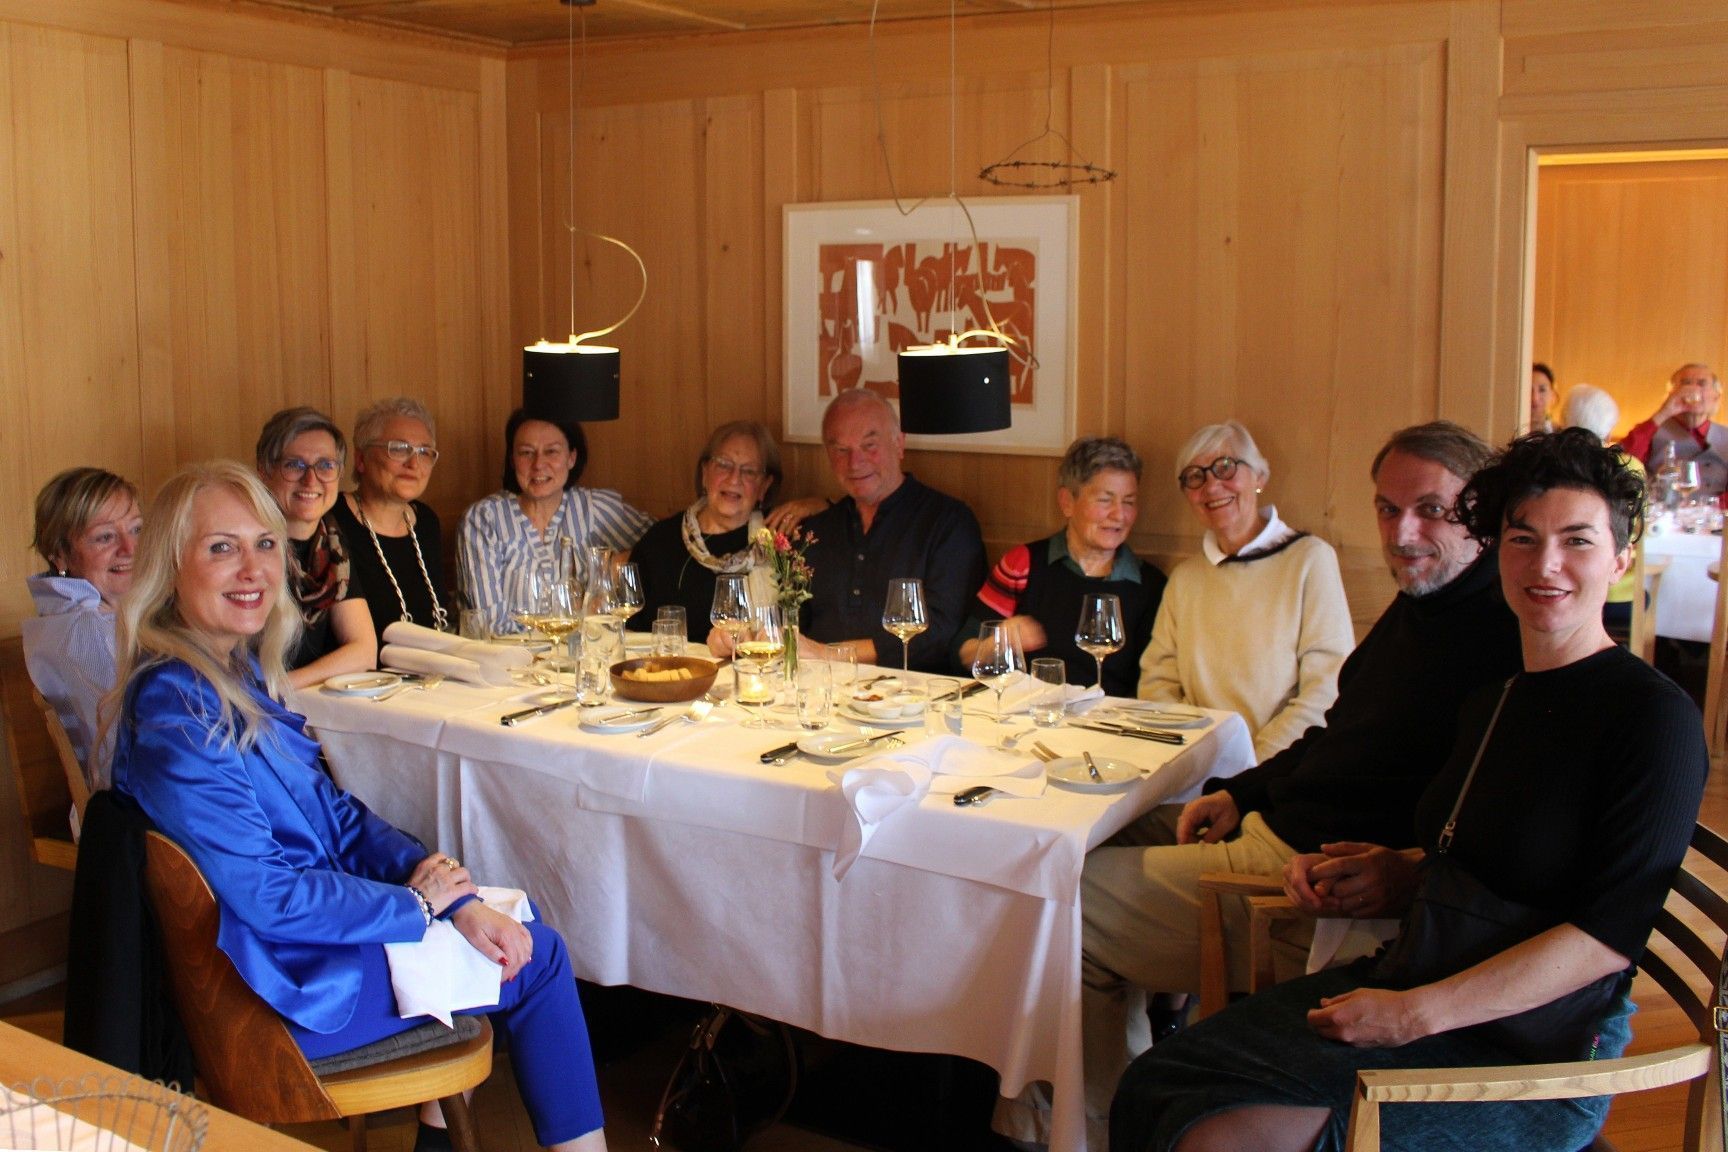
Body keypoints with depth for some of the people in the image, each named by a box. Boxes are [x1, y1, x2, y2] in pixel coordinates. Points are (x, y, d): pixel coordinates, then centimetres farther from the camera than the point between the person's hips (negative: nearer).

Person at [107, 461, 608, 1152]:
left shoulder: (242, 673, 3)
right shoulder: (177, 714, -25)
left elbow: (335, 814, 6)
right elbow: (265, 896, -24)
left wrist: (459, 899, -6)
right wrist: (418, 904, -12)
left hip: (317, 914, 9)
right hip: (292, 989, -8)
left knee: (516, 919, 16)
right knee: (539, 960, 1)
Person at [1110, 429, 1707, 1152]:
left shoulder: (1654, 715, -12)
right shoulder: (1489, 702, 11)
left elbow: (1610, 934, -18)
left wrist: (1416, 1013, -20)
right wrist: (1397, 875, 4)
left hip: (1532, 1059, -7)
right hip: (1419, 981, 7)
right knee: (1162, 1085, -8)